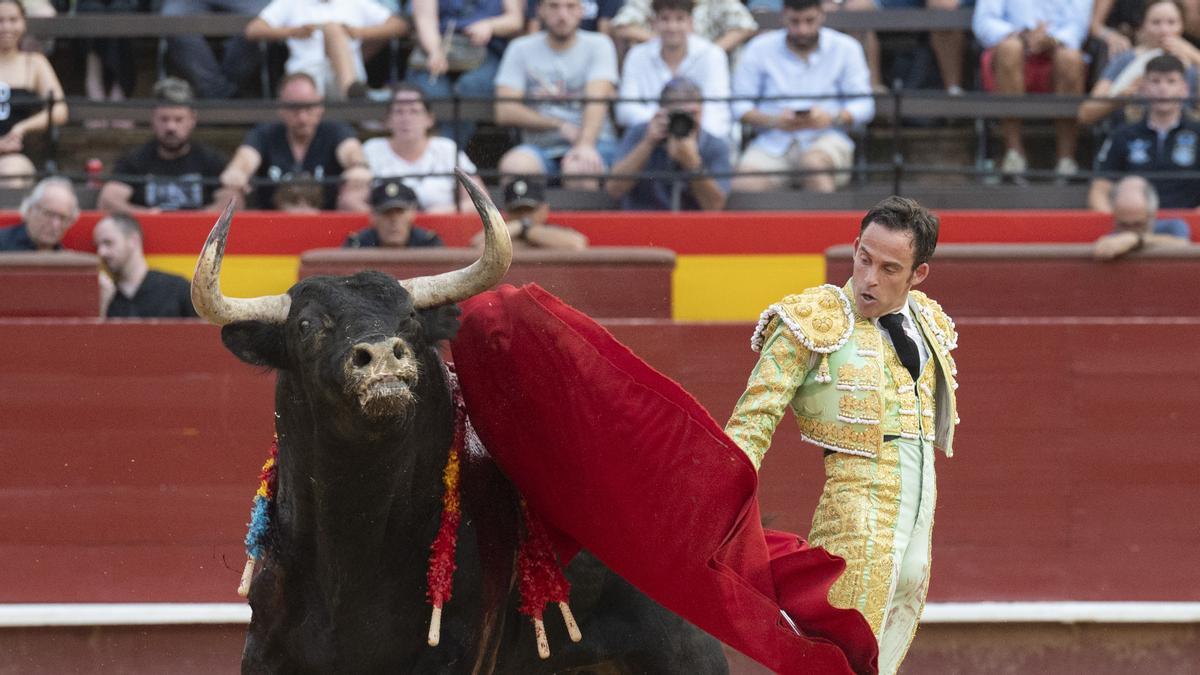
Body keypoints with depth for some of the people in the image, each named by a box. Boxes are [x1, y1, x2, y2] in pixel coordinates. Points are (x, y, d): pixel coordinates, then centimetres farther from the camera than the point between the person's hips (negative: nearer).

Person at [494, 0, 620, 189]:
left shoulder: (598, 45, 6)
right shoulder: (521, 49, 9)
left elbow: (597, 100, -11)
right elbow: (505, 112, -1)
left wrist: (585, 144, -30)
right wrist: (561, 126, -11)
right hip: (540, 146, 1)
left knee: (578, 168, -37)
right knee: (513, 165, -34)